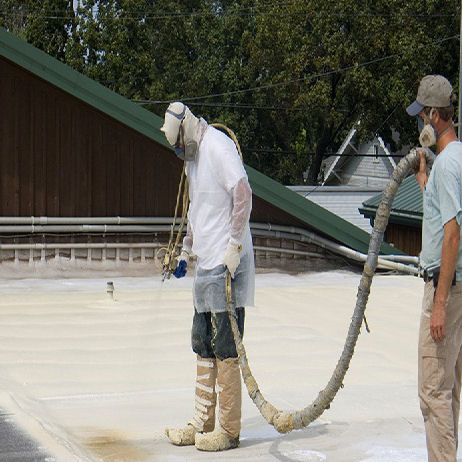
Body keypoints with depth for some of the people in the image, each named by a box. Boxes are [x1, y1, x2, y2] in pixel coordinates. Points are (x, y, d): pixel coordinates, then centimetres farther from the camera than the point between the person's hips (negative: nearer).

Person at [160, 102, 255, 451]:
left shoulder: (218, 147, -12)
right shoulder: (193, 156, 18)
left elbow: (243, 193, -22)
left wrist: (234, 245, -22)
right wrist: (186, 252, 32)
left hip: (226, 265, -10)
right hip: (206, 265, 10)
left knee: (225, 350, -4)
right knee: (203, 347, 13)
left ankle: (228, 430, 3)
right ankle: (203, 423, 22)